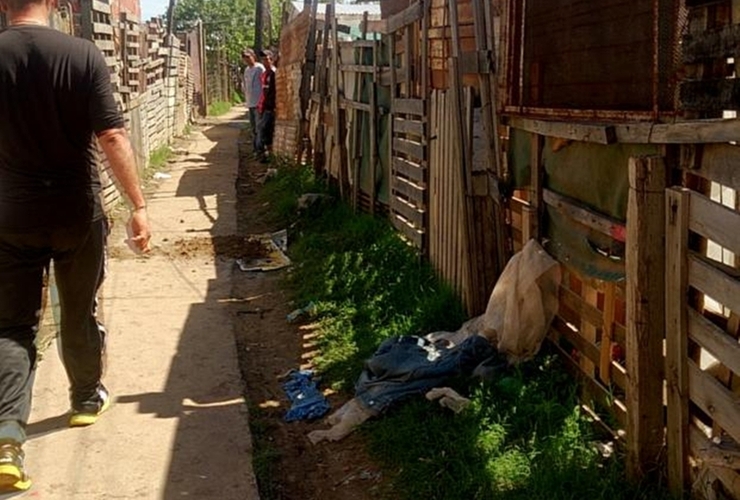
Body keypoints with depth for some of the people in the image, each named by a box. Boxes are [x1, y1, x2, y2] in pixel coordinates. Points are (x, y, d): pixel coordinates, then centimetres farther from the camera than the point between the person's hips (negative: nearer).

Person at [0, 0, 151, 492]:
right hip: (78, 213, 0)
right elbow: (112, 137, -14)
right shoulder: (84, 55, -11)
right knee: (80, 312, 19)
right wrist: (138, 204, -9)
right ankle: (87, 398, 38)